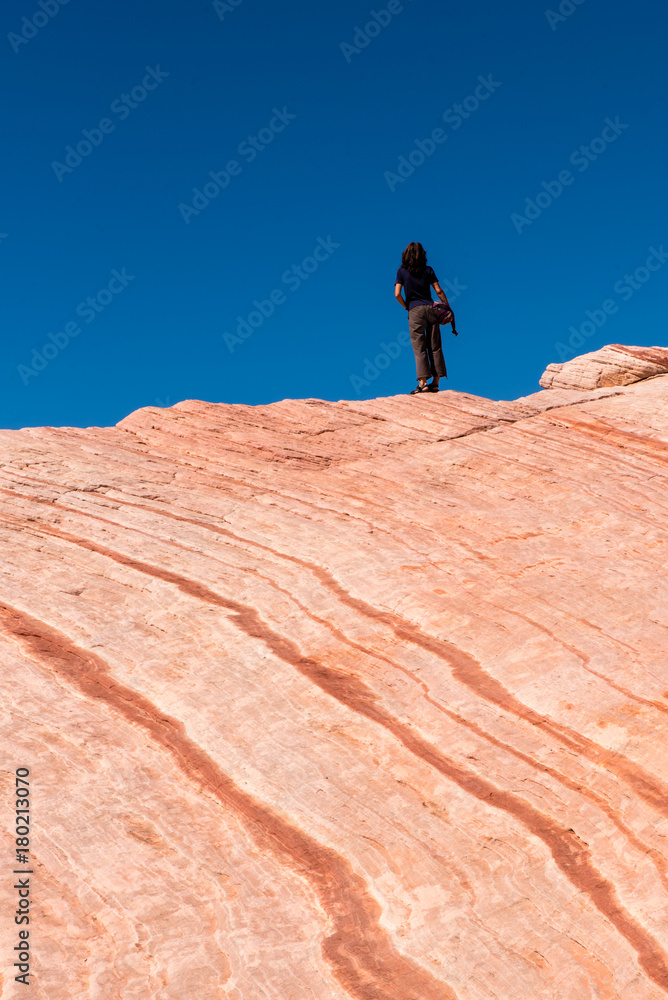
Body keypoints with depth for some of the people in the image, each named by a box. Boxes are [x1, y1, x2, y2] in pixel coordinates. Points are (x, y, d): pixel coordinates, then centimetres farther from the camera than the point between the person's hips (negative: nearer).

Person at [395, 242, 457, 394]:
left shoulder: (402, 271, 4)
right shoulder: (428, 271, 8)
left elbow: (397, 294, -3)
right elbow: (439, 291, 5)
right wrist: (448, 307, 14)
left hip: (415, 310, -2)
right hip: (430, 308, 2)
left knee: (419, 348, -5)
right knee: (435, 347, 4)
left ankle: (423, 382, -14)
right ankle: (435, 382, 3)